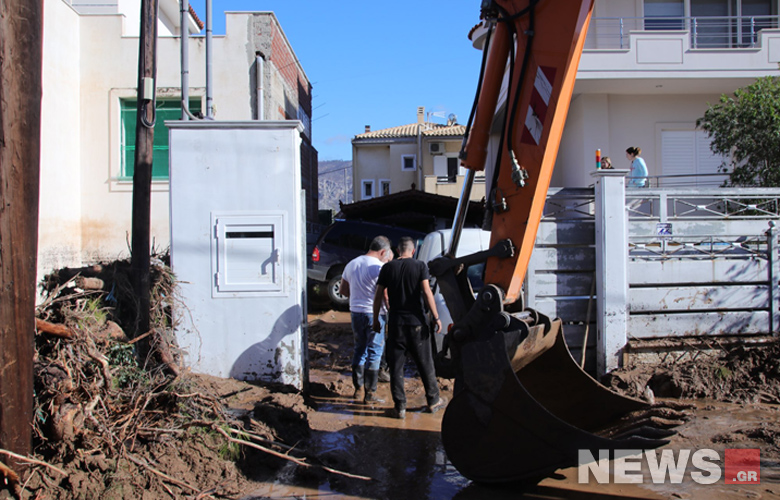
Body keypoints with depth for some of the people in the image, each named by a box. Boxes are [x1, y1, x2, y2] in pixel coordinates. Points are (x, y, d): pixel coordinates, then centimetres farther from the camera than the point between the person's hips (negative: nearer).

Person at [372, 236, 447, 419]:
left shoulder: (388, 268, 2)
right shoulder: (420, 266, -3)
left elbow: (378, 296, 1)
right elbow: (426, 292, -10)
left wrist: (375, 319, 11)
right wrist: (436, 317, -5)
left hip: (395, 322, 1)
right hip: (416, 321, -1)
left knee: (396, 366, 6)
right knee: (425, 363, 12)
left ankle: (399, 407, 8)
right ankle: (433, 401, 23)